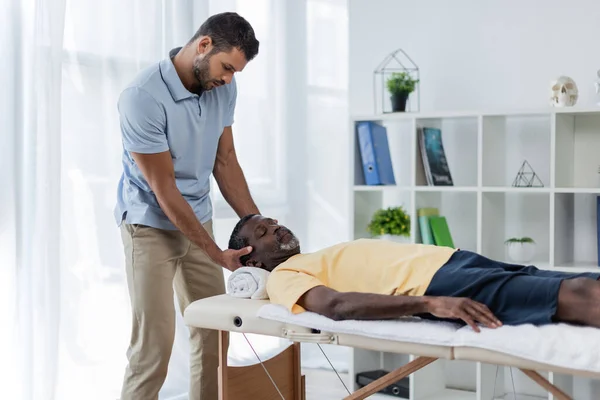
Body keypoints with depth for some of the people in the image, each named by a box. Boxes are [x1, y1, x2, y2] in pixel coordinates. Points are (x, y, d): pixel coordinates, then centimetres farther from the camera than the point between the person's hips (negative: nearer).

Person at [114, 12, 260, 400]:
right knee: (154, 341, -8)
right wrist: (217, 254, -18)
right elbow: (164, 189, -20)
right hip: (151, 224, -6)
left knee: (213, 333, 5)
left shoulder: (223, 87, -5)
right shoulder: (143, 97, -23)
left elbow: (225, 161, 5)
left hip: (198, 220, 6)